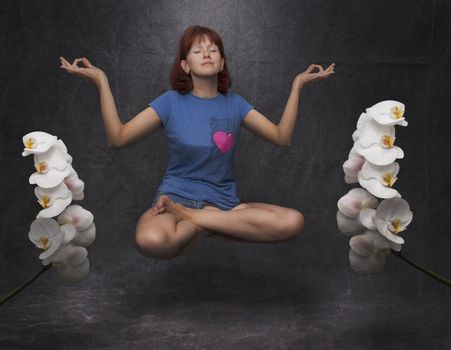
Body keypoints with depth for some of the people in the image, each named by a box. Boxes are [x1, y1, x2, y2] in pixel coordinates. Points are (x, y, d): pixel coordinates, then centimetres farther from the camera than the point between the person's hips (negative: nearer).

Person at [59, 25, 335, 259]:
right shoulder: (171, 102, 0)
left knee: (294, 222, -25)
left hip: (223, 201, 3)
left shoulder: (234, 104, 8)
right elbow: (118, 138, -5)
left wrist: (298, 84, 2)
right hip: (177, 196, -3)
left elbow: (282, 137, 5)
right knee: (150, 240, -40)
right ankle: (227, 222, -12)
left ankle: (190, 218, -17)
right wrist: (101, 81, -11)